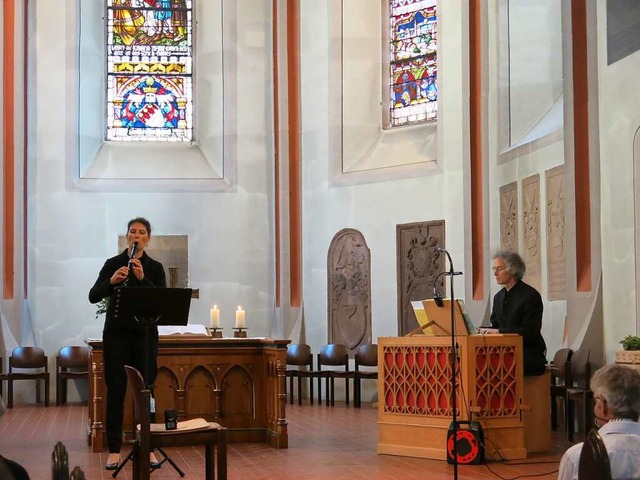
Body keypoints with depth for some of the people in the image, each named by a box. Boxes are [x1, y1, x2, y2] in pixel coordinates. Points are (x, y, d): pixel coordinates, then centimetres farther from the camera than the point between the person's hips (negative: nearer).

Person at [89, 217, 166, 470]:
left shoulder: (155, 267, 4)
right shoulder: (112, 263, 3)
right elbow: (93, 296, -5)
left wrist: (143, 278, -21)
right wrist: (111, 281, -23)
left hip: (145, 334, 1)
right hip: (116, 333, 0)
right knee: (116, 391, 0)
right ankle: (114, 450, 5)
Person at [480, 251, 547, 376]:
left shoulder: (531, 295, -8)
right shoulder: (499, 297, 15)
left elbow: (530, 332, -16)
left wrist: (499, 331, -24)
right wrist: (483, 331, -5)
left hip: (530, 355, -7)